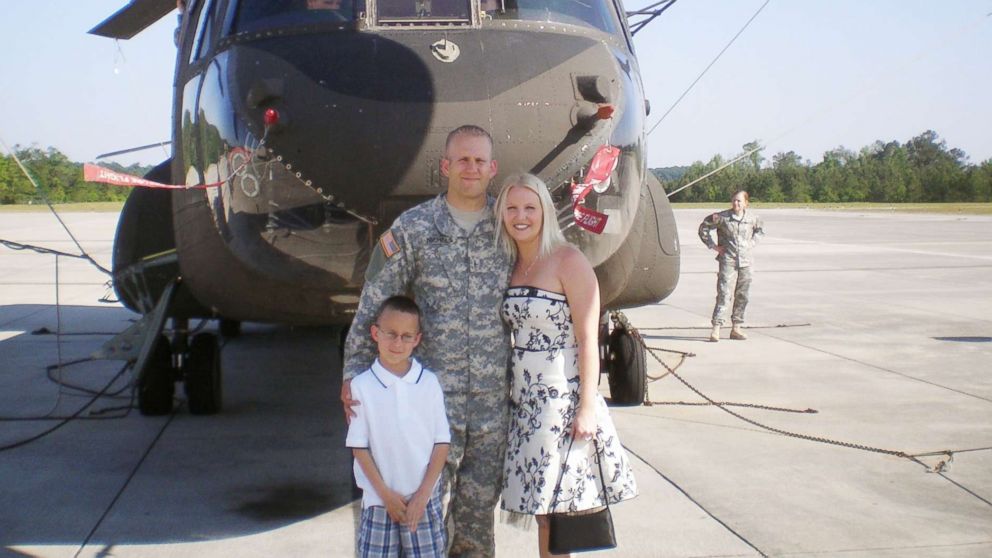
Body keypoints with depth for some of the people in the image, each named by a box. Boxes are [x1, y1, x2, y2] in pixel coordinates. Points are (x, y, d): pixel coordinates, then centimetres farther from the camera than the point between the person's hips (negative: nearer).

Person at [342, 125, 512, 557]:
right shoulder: (413, 228, 0)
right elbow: (373, 305, -1)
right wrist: (354, 373, -7)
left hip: (494, 392, 2)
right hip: (433, 389, -2)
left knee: (480, 502, 11)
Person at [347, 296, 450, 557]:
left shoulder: (429, 382, -2)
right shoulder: (362, 385, -5)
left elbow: (441, 443, -1)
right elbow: (359, 446, -2)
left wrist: (423, 494, -7)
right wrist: (385, 494, -7)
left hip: (424, 498, 0)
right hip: (379, 499, 0)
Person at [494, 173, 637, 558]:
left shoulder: (568, 261, -9)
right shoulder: (510, 266, 10)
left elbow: (588, 339, -12)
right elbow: (515, 334, 12)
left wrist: (587, 407, -16)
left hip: (563, 396, -6)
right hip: (524, 400, 6)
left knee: (558, 506, -1)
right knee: (543, 509, 10)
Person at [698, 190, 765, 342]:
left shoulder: (752, 218, 5)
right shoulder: (722, 217, -6)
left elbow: (759, 230, 28)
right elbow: (703, 228, 2)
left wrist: (752, 242, 13)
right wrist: (713, 246, -1)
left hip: (745, 261, 4)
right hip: (728, 261, -4)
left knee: (742, 295, 8)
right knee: (723, 294, -11)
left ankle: (736, 328, 18)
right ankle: (716, 328, -11)